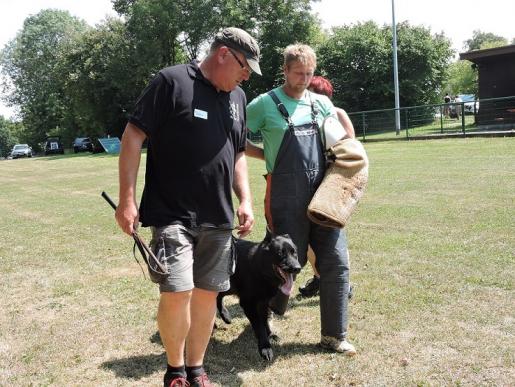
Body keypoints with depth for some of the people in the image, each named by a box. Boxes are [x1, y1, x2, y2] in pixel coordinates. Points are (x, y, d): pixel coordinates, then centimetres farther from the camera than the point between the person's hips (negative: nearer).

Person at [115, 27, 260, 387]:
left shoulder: (237, 97, 13)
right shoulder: (171, 82, -7)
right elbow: (133, 135, -9)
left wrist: (246, 201, 9)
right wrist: (127, 199, -14)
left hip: (218, 218, 6)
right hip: (172, 214, -6)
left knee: (207, 294, 8)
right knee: (177, 292, -11)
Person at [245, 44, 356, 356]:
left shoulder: (321, 103, 11)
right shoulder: (265, 104, -2)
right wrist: (268, 156, -2)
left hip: (323, 195, 5)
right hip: (287, 198, -4)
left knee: (336, 262, 1)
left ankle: (334, 335, 15)